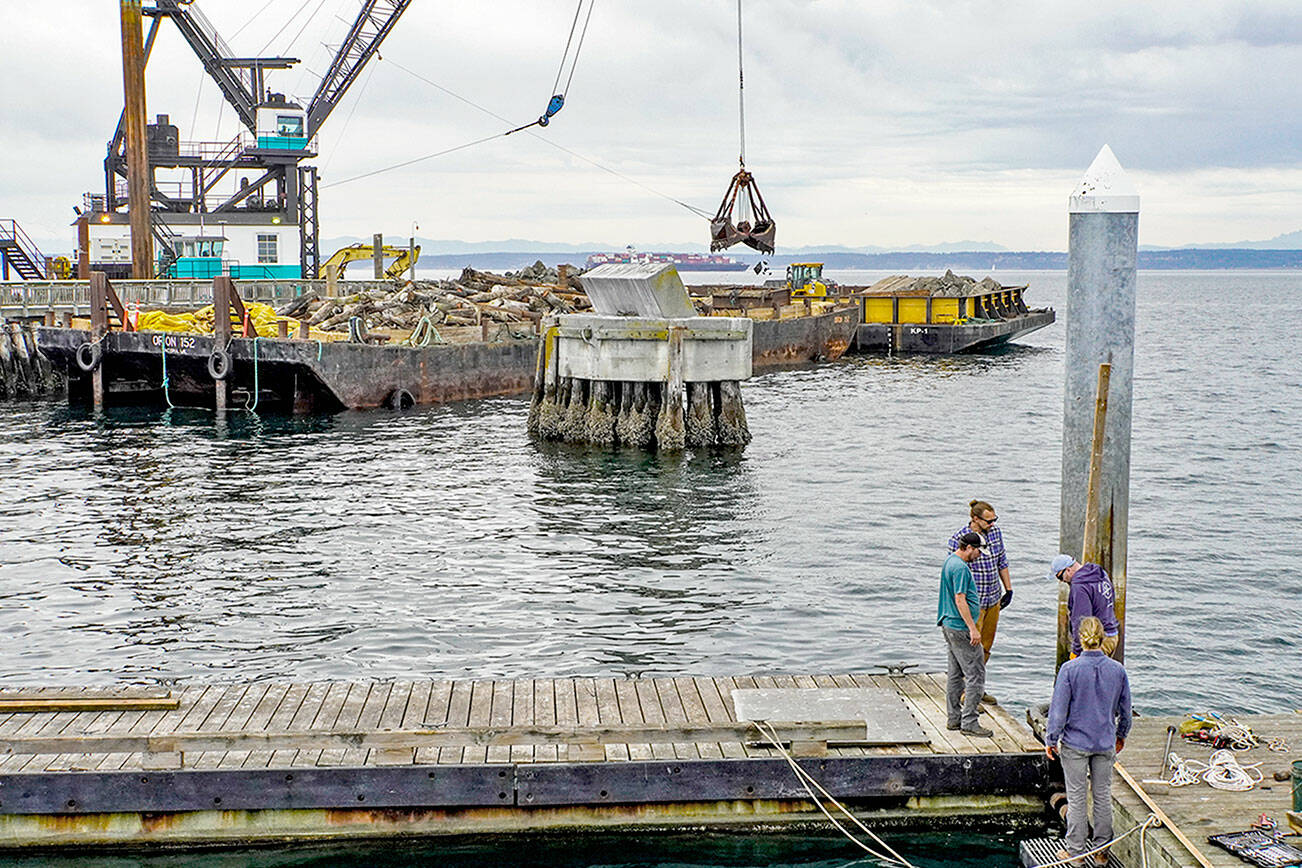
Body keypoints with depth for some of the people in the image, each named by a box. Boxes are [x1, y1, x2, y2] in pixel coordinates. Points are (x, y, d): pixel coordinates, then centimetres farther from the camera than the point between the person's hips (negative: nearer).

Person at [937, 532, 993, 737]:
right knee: (976, 675, -6)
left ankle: (953, 718, 20)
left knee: (956, 674, 15)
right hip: (960, 628, -11)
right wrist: (973, 628, -22)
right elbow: (960, 600, -23)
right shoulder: (960, 568, -19)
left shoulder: (950, 561, 13)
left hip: (949, 625, 11)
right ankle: (968, 721, -5)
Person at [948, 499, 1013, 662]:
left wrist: (1008, 590, 16)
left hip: (994, 600, 6)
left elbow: (1002, 562, 15)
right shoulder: (958, 539, -16)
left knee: (986, 646, 15)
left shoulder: (995, 531, 3)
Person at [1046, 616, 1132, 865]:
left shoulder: (1069, 669, -16)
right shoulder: (1117, 670, -5)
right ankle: (1101, 850, 23)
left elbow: (1058, 709, -13)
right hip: (1105, 743, 3)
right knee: (1103, 795, 14)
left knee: (1076, 798, 7)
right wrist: (1121, 735, 23)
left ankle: (1076, 851, 16)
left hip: (1075, 743, -3)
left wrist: (1051, 740, -2)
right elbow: (1125, 709, 6)